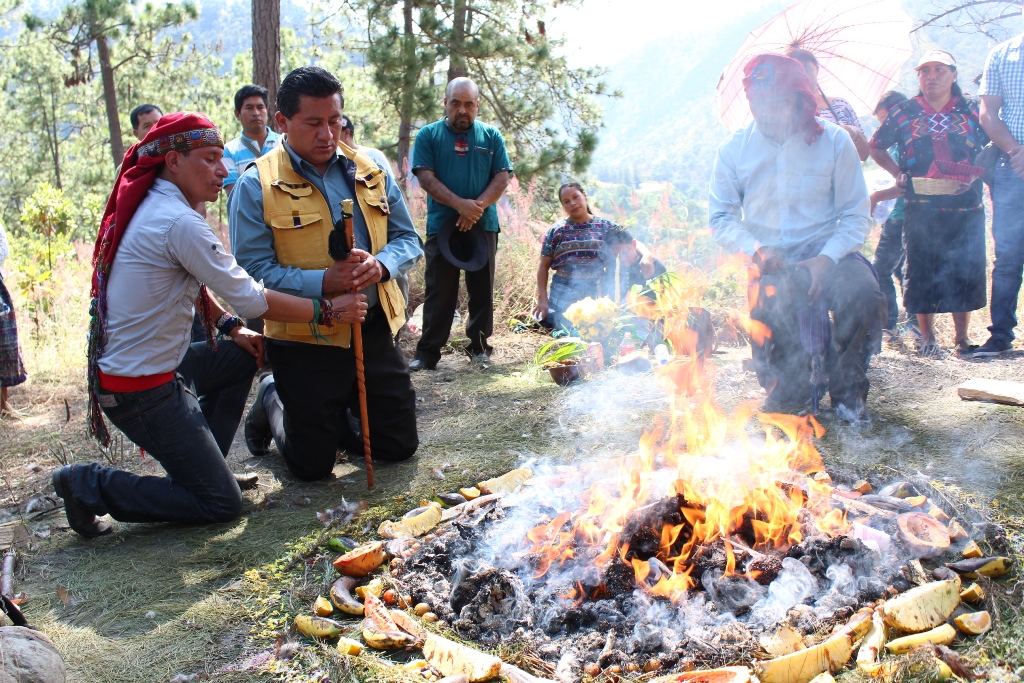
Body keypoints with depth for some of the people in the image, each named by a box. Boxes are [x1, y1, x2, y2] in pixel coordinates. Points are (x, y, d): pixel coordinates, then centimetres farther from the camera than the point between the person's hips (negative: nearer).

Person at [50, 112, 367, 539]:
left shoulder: (147, 207, 8)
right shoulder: (179, 222, -22)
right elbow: (250, 299, -21)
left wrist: (231, 327, 10)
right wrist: (327, 312, -13)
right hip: (142, 392, -10)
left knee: (242, 357, 24)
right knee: (222, 503, -3)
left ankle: (199, 467, 24)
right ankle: (92, 485, 1)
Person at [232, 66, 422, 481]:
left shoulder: (371, 167, 5)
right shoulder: (256, 186, -8)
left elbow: (407, 239, 6)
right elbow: (254, 270, -13)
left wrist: (380, 265, -17)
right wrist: (322, 283, -27)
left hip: (374, 329, 4)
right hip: (305, 338, -4)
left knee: (400, 447, 13)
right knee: (313, 465, 7)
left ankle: (336, 415, 41)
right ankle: (274, 402, 37)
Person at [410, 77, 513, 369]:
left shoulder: (491, 136, 10)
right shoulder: (428, 135, 5)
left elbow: (502, 178, 3)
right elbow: (426, 177, -5)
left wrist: (477, 207, -13)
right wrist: (460, 204, -18)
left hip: (483, 226, 2)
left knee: (482, 290, 6)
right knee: (438, 291, -1)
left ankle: (479, 345, 18)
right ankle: (428, 351, 4)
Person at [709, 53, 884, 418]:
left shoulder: (833, 140, -2)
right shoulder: (734, 149, 2)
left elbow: (856, 216, -1)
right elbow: (720, 217, 5)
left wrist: (826, 258, -18)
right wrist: (756, 249, -14)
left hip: (827, 250, 0)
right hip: (771, 260, 1)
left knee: (865, 297, -30)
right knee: (770, 314, -30)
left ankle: (846, 387, -2)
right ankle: (789, 399, 2)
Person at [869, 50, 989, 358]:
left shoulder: (971, 110, 7)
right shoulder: (904, 112, 6)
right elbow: (876, 148, 16)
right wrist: (898, 173, 1)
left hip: (965, 208, 1)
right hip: (920, 209, -1)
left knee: (965, 270, 1)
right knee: (921, 270, 1)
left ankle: (962, 337, 14)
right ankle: (927, 336, 15)